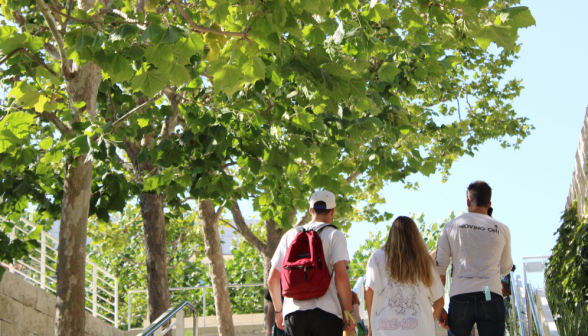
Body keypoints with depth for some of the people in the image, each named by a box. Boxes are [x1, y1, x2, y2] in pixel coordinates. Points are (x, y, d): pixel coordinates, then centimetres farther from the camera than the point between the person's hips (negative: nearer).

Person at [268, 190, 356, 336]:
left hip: (293, 313, 3)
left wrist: (278, 310, 24)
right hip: (326, 312, -3)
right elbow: (341, 276, -11)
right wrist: (349, 312, -3)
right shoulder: (335, 235, 2)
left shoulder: (290, 235, 14)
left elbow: (272, 279, 13)